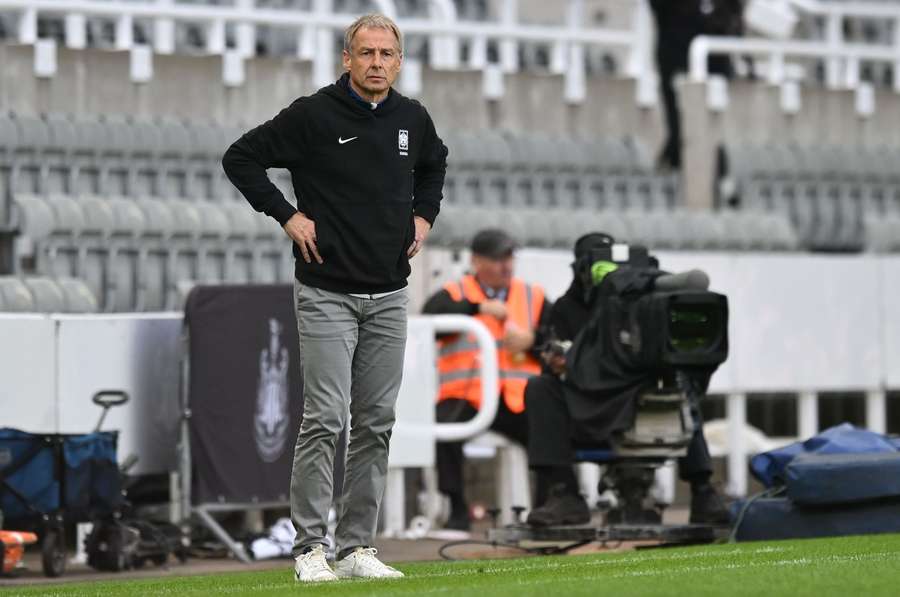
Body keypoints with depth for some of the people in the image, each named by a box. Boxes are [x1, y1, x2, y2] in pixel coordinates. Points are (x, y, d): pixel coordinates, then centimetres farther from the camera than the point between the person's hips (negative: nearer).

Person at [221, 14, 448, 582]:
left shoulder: (413, 119, 7)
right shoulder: (313, 115, -9)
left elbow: (435, 163, 29)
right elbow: (241, 158, -5)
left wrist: (424, 216, 14)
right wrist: (288, 216, -10)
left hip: (389, 295, 5)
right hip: (327, 294, -5)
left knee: (376, 424, 6)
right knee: (325, 419, -10)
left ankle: (357, 547, 11)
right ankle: (311, 549, -5)